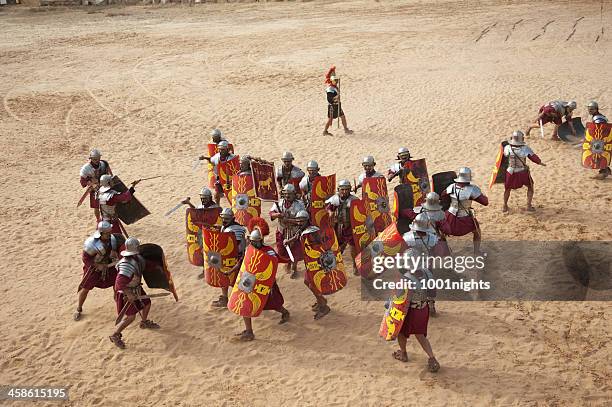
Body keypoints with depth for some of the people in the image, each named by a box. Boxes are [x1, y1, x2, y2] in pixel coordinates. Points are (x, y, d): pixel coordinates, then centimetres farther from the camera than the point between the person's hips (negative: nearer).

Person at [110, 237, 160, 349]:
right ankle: (115, 335, 9)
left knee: (147, 303, 24)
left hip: (136, 288, 9)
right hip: (127, 292, -9)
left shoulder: (137, 258, -6)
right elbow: (119, 283, -38)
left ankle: (145, 323, 51)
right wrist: (128, 294, -33)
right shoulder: (128, 265, -36)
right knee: (130, 316, -6)